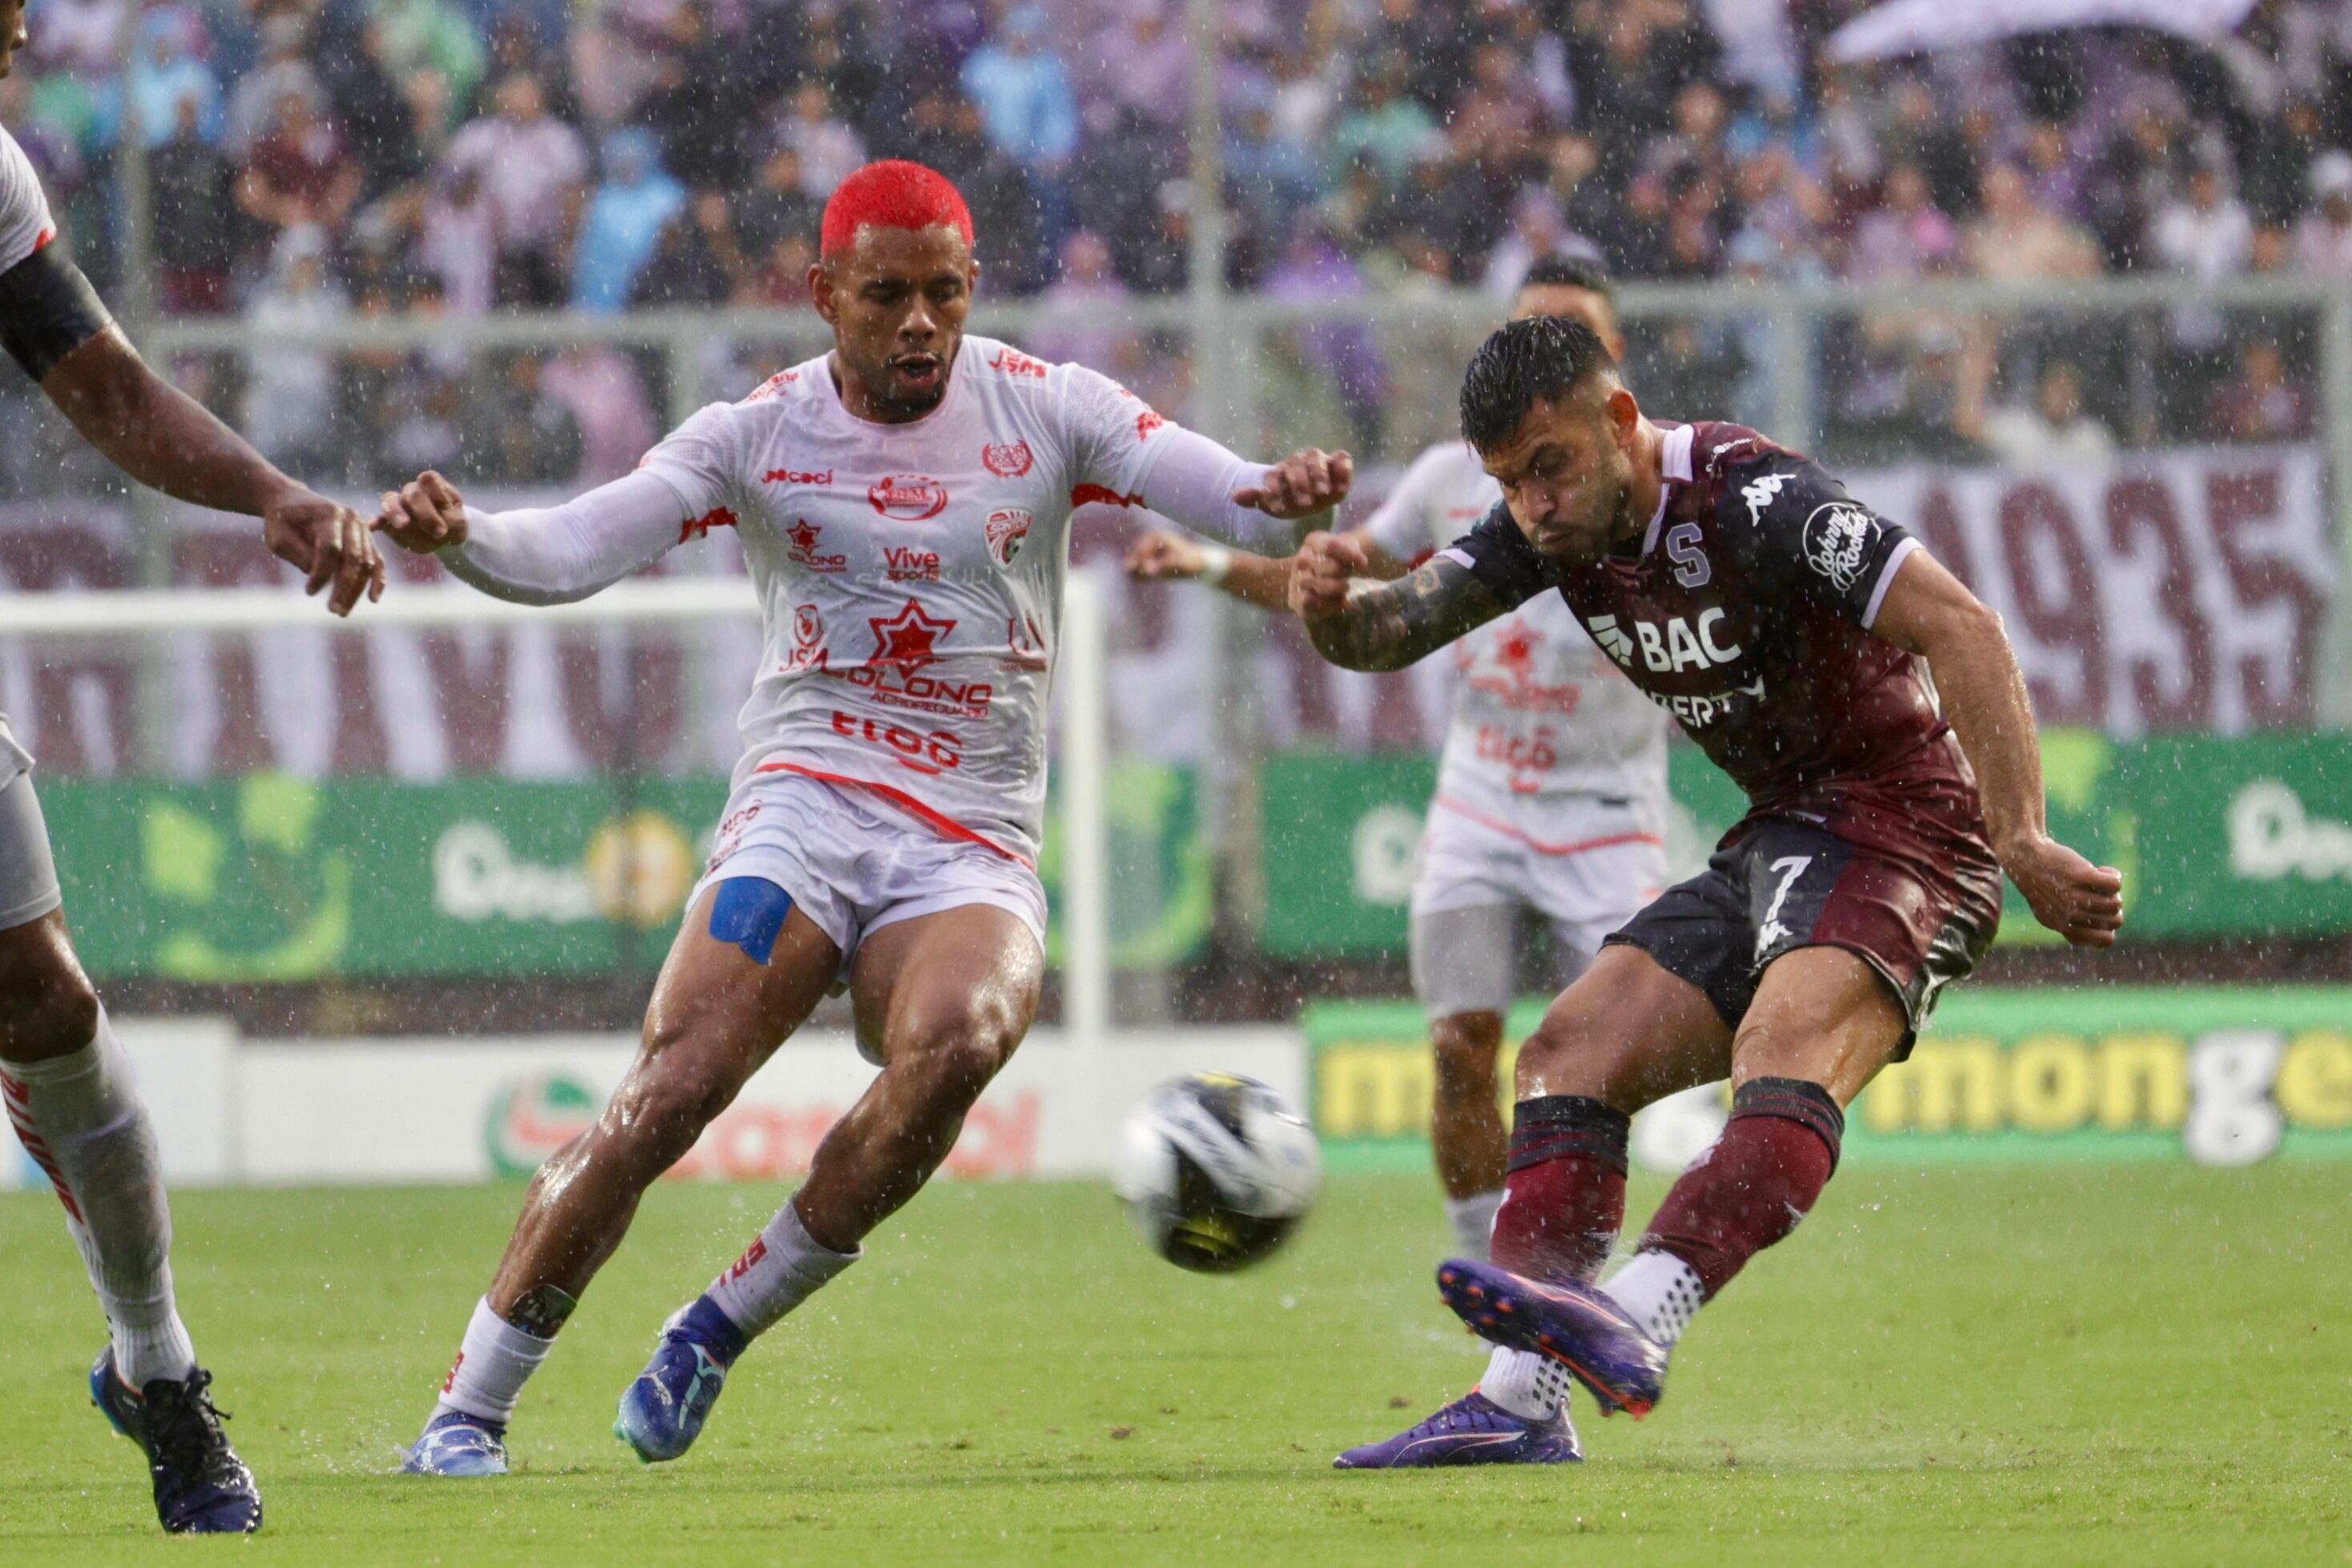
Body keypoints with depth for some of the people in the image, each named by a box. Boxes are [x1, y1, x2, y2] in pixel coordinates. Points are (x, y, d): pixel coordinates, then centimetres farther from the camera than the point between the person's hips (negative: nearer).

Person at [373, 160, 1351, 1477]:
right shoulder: (758, 437, 3)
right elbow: (572, 553, -6)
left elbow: (1233, 497, -6)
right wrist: (459, 534, -27)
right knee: (670, 1093, -21)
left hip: (975, 848, 1)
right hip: (806, 809, -1)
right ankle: (468, 1413, -10)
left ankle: (724, 1324, -15)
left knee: (954, 1044, -32)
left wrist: (1289, 495, -30)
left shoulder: (1046, 412, 4)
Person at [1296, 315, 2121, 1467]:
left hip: (1904, 826, -9)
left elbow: (1961, 629, -28)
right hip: (1775, 843, 9)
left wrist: (2022, 843, -36)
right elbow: (1396, 628, 7)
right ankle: (1520, 1406, -8)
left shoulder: (1751, 500, -22)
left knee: (1787, 1042, -33)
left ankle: (1630, 1327, -54)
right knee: (1568, 1055, -1)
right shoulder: (1552, 524, 3)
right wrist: (1332, 606, -18)